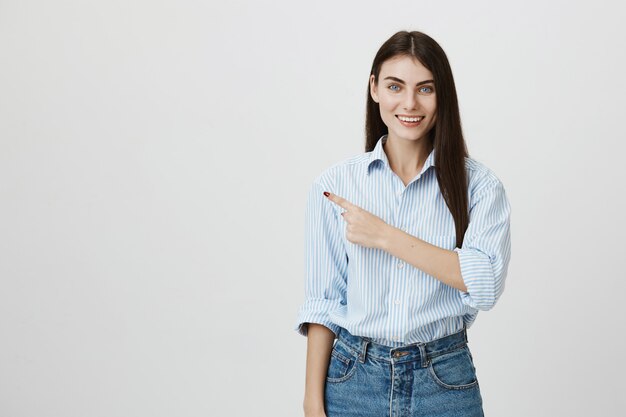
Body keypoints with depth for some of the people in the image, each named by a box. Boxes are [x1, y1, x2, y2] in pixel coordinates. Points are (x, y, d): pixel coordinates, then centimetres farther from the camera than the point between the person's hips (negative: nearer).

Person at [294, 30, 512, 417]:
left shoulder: (478, 183, -4)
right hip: (353, 380, 1)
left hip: (444, 382, -1)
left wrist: (384, 236, -18)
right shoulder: (334, 184, -1)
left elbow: (486, 283, -18)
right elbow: (323, 303, 1)